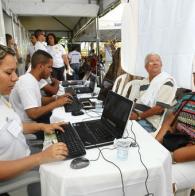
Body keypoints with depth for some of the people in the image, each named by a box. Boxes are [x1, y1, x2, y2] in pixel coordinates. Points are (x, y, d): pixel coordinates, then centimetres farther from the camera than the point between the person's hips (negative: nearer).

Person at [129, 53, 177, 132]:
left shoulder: (167, 81, -8)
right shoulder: (143, 82, 15)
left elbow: (160, 108, -15)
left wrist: (139, 116, -15)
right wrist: (131, 112, -4)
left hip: (150, 122, -7)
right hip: (135, 116, 7)